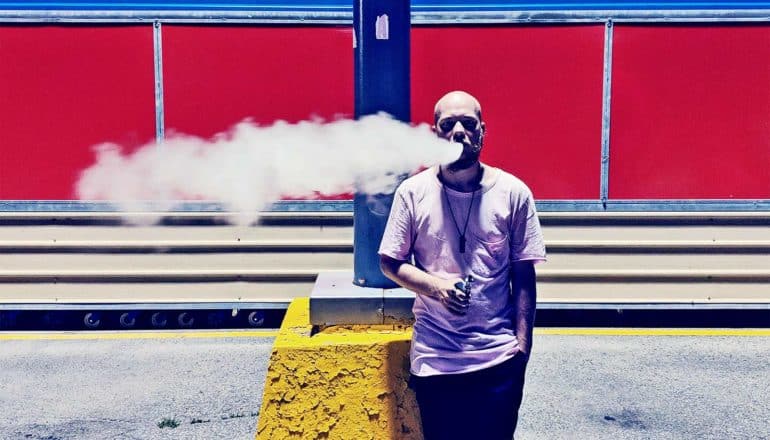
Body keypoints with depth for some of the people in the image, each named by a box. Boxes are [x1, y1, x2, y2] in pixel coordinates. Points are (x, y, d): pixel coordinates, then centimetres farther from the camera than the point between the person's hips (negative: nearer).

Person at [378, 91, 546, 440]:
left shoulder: (513, 193, -3)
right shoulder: (413, 192, -3)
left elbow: (523, 274, 1)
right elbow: (390, 263, 3)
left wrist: (523, 340, -3)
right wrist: (435, 285, -14)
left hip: (500, 358, 0)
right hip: (434, 359, 1)